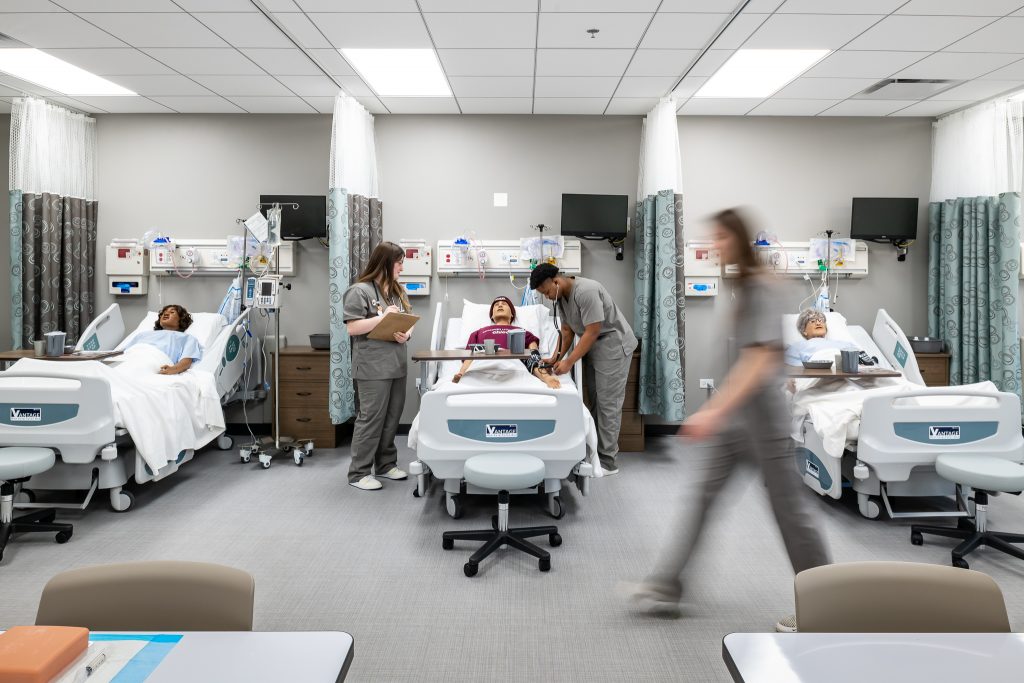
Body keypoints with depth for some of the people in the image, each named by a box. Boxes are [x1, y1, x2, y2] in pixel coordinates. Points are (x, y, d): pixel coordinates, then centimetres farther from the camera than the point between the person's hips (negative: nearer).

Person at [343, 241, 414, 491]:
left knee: (392, 418, 13)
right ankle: (358, 473, 5)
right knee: (371, 419, -4)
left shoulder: (397, 291, 15)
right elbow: (352, 328, -14)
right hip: (373, 367, -8)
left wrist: (406, 334, -7)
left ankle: (386, 465, 26)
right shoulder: (360, 291, -9)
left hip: (396, 364, 8)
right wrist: (383, 317, -17)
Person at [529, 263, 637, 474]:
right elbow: (567, 330, 9)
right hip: (591, 345, 9)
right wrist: (557, 357, -3)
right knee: (594, 400, 9)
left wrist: (569, 362, -24)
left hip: (613, 344, -9)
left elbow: (592, 332, -25)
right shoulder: (560, 297, 3)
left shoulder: (586, 291, -26)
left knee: (608, 402, -9)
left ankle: (607, 461, -5)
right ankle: (596, 451, 15)